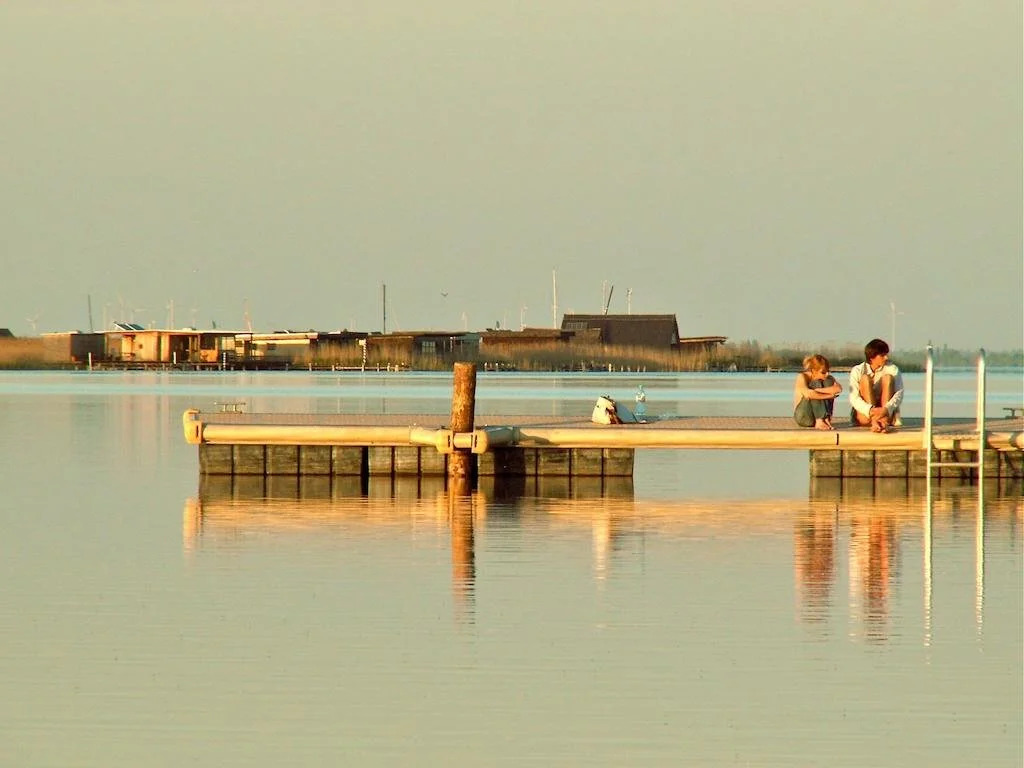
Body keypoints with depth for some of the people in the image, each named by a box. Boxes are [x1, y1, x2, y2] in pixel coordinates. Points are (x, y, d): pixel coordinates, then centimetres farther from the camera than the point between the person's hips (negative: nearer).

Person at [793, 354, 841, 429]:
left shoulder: (827, 377, -2)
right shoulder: (802, 377, -15)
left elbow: (839, 388, -22)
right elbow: (808, 394, -35)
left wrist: (820, 390, -32)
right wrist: (828, 395, -29)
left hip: (818, 415, 4)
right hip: (803, 416, -4)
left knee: (828, 382, -13)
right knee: (816, 384, -23)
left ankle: (827, 419, -23)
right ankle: (819, 421, -31)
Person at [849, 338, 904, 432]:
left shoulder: (892, 369, -1)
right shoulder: (857, 371, -4)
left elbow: (899, 394, -14)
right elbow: (853, 398, -16)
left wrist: (886, 409, -33)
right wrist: (870, 410, -35)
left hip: (887, 413, 1)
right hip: (864, 415, -1)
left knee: (888, 377, -15)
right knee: (865, 378, -18)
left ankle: (884, 421, -34)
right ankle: (874, 422, -38)